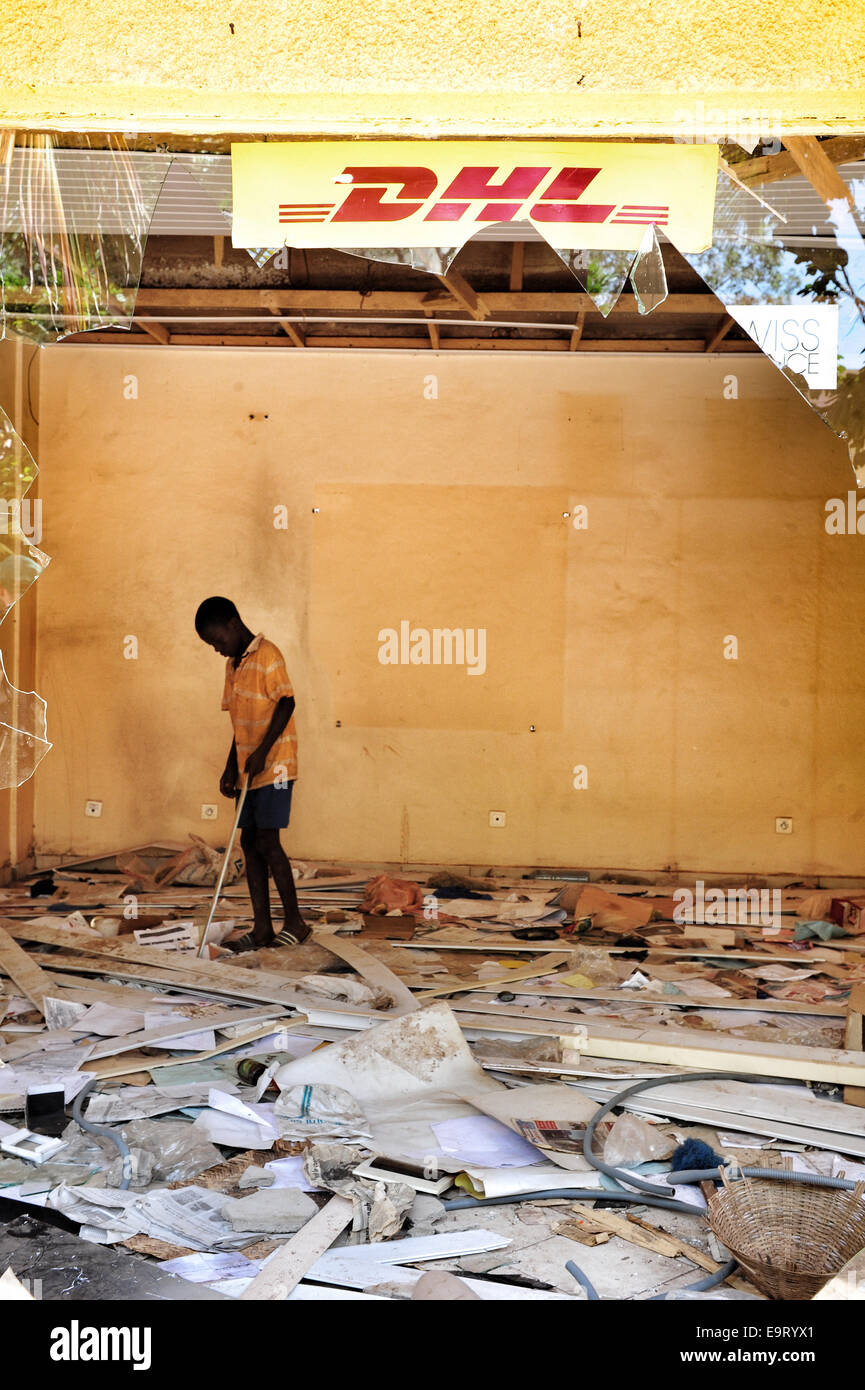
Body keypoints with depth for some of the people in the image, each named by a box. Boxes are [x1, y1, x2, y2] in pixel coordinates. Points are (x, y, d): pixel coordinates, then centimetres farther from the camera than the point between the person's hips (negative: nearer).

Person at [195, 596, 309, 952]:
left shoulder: (267, 655, -10)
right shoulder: (233, 665, 16)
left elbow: (286, 703, -15)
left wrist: (262, 751, -21)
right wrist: (231, 768, 13)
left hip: (274, 765, -9)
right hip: (249, 769, 9)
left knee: (267, 841, -10)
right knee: (249, 842, 6)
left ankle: (295, 922, 1)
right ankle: (262, 927, 10)